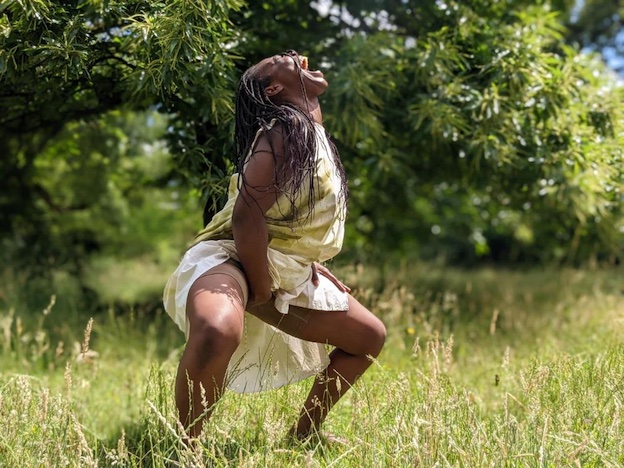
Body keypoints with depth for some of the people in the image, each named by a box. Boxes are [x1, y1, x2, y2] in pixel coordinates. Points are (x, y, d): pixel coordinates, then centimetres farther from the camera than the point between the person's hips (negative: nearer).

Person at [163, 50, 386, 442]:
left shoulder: (314, 132, 14)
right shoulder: (288, 130, -17)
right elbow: (247, 214, -27)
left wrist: (308, 263, 14)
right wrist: (262, 292, -20)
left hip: (283, 271, 10)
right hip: (229, 259, -10)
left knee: (370, 337, 16)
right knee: (218, 332, -43)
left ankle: (303, 434, 25)